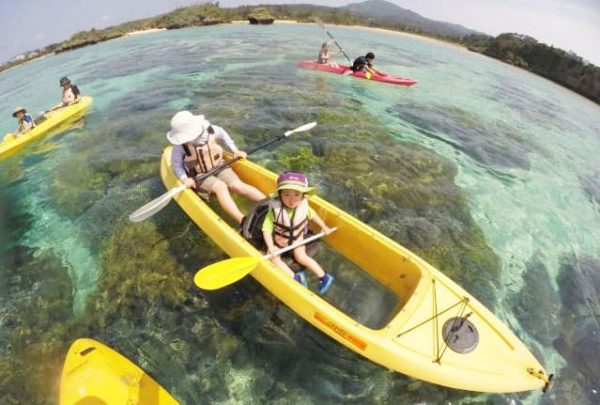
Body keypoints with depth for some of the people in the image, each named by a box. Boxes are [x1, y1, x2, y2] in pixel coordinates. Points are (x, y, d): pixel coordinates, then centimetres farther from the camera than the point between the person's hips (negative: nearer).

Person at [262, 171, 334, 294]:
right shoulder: (275, 210, -27)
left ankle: (324, 277, -6)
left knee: (301, 257, -16)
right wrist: (270, 247, -35)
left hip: (297, 239, 0)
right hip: (278, 240, 0)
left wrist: (323, 227, 14)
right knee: (274, 258, -19)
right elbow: (266, 229, -25)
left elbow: (312, 215, 6)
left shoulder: (303, 207, -18)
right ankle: (295, 277, -17)